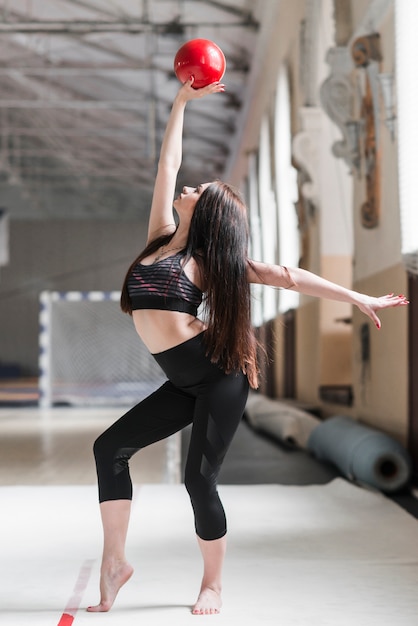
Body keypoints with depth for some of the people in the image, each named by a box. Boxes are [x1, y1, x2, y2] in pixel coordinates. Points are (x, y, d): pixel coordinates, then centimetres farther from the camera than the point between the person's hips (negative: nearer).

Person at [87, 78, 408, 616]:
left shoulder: (215, 262, -3)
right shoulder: (162, 237, 10)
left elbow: (287, 277, -4)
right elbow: (167, 164, 12)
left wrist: (358, 299, -4)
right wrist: (182, 100, 17)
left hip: (219, 375, -6)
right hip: (185, 381, 6)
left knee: (199, 479, -9)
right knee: (110, 447, -2)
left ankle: (212, 584, 10)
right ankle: (114, 562, 5)